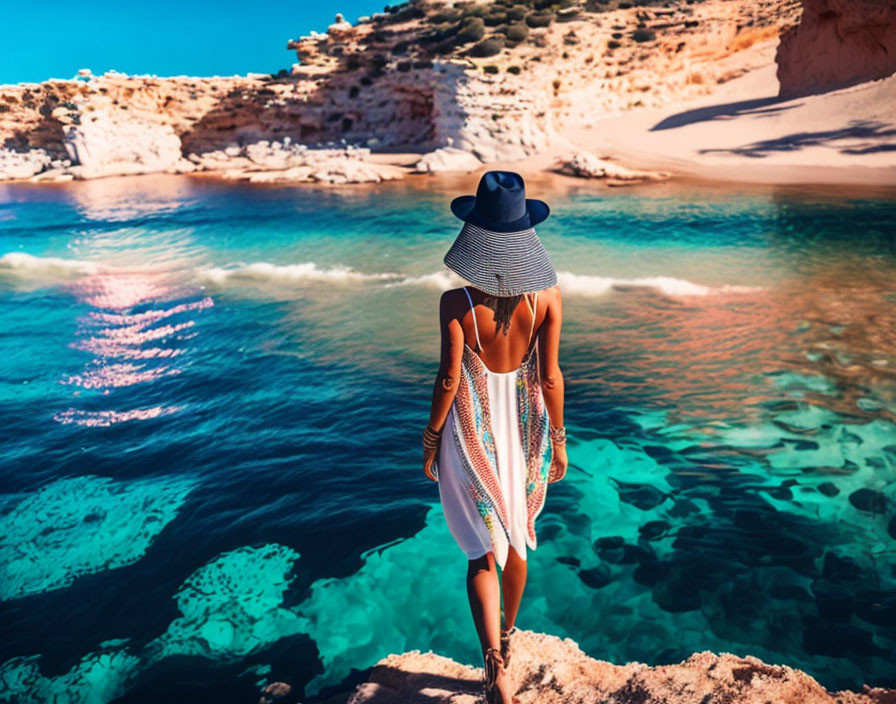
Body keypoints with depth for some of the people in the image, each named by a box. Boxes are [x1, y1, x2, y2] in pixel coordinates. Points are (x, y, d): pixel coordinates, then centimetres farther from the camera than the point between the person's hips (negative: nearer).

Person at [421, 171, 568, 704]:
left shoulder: (456, 301, -20)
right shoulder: (547, 294, -13)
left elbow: (449, 377, -16)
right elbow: (550, 376, -9)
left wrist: (431, 438, -1)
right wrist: (558, 440, 3)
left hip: (473, 430, -3)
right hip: (525, 426, 3)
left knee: (483, 549, 11)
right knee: (516, 537, 25)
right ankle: (508, 634, 46)